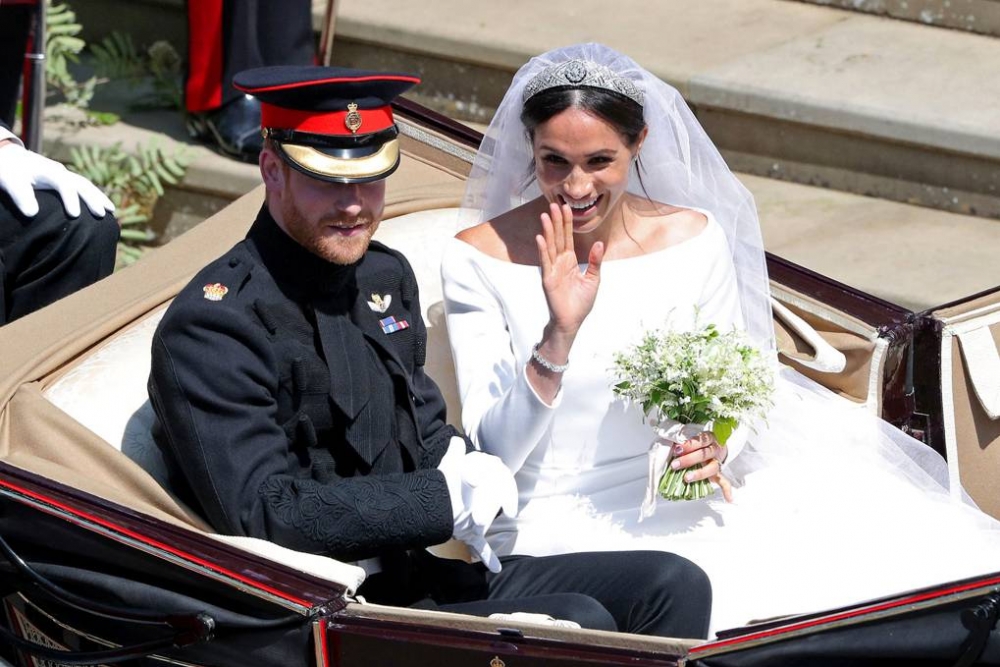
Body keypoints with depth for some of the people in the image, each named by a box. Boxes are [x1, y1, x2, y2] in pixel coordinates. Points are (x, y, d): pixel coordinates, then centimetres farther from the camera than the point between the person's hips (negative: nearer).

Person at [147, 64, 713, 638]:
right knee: (577, 624, -26)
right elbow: (262, 513, -21)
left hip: (425, 573, 8)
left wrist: (463, 466, -1)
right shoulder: (212, 326, -14)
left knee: (674, 586, -6)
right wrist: (449, 501, -18)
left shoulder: (386, 276, 12)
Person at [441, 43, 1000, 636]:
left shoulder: (693, 237, 2)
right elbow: (494, 454, -9)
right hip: (555, 521, -3)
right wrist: (558, 335, -23)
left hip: (680, 496, 3)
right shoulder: (478, 261, -6)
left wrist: (716, 446, -12)